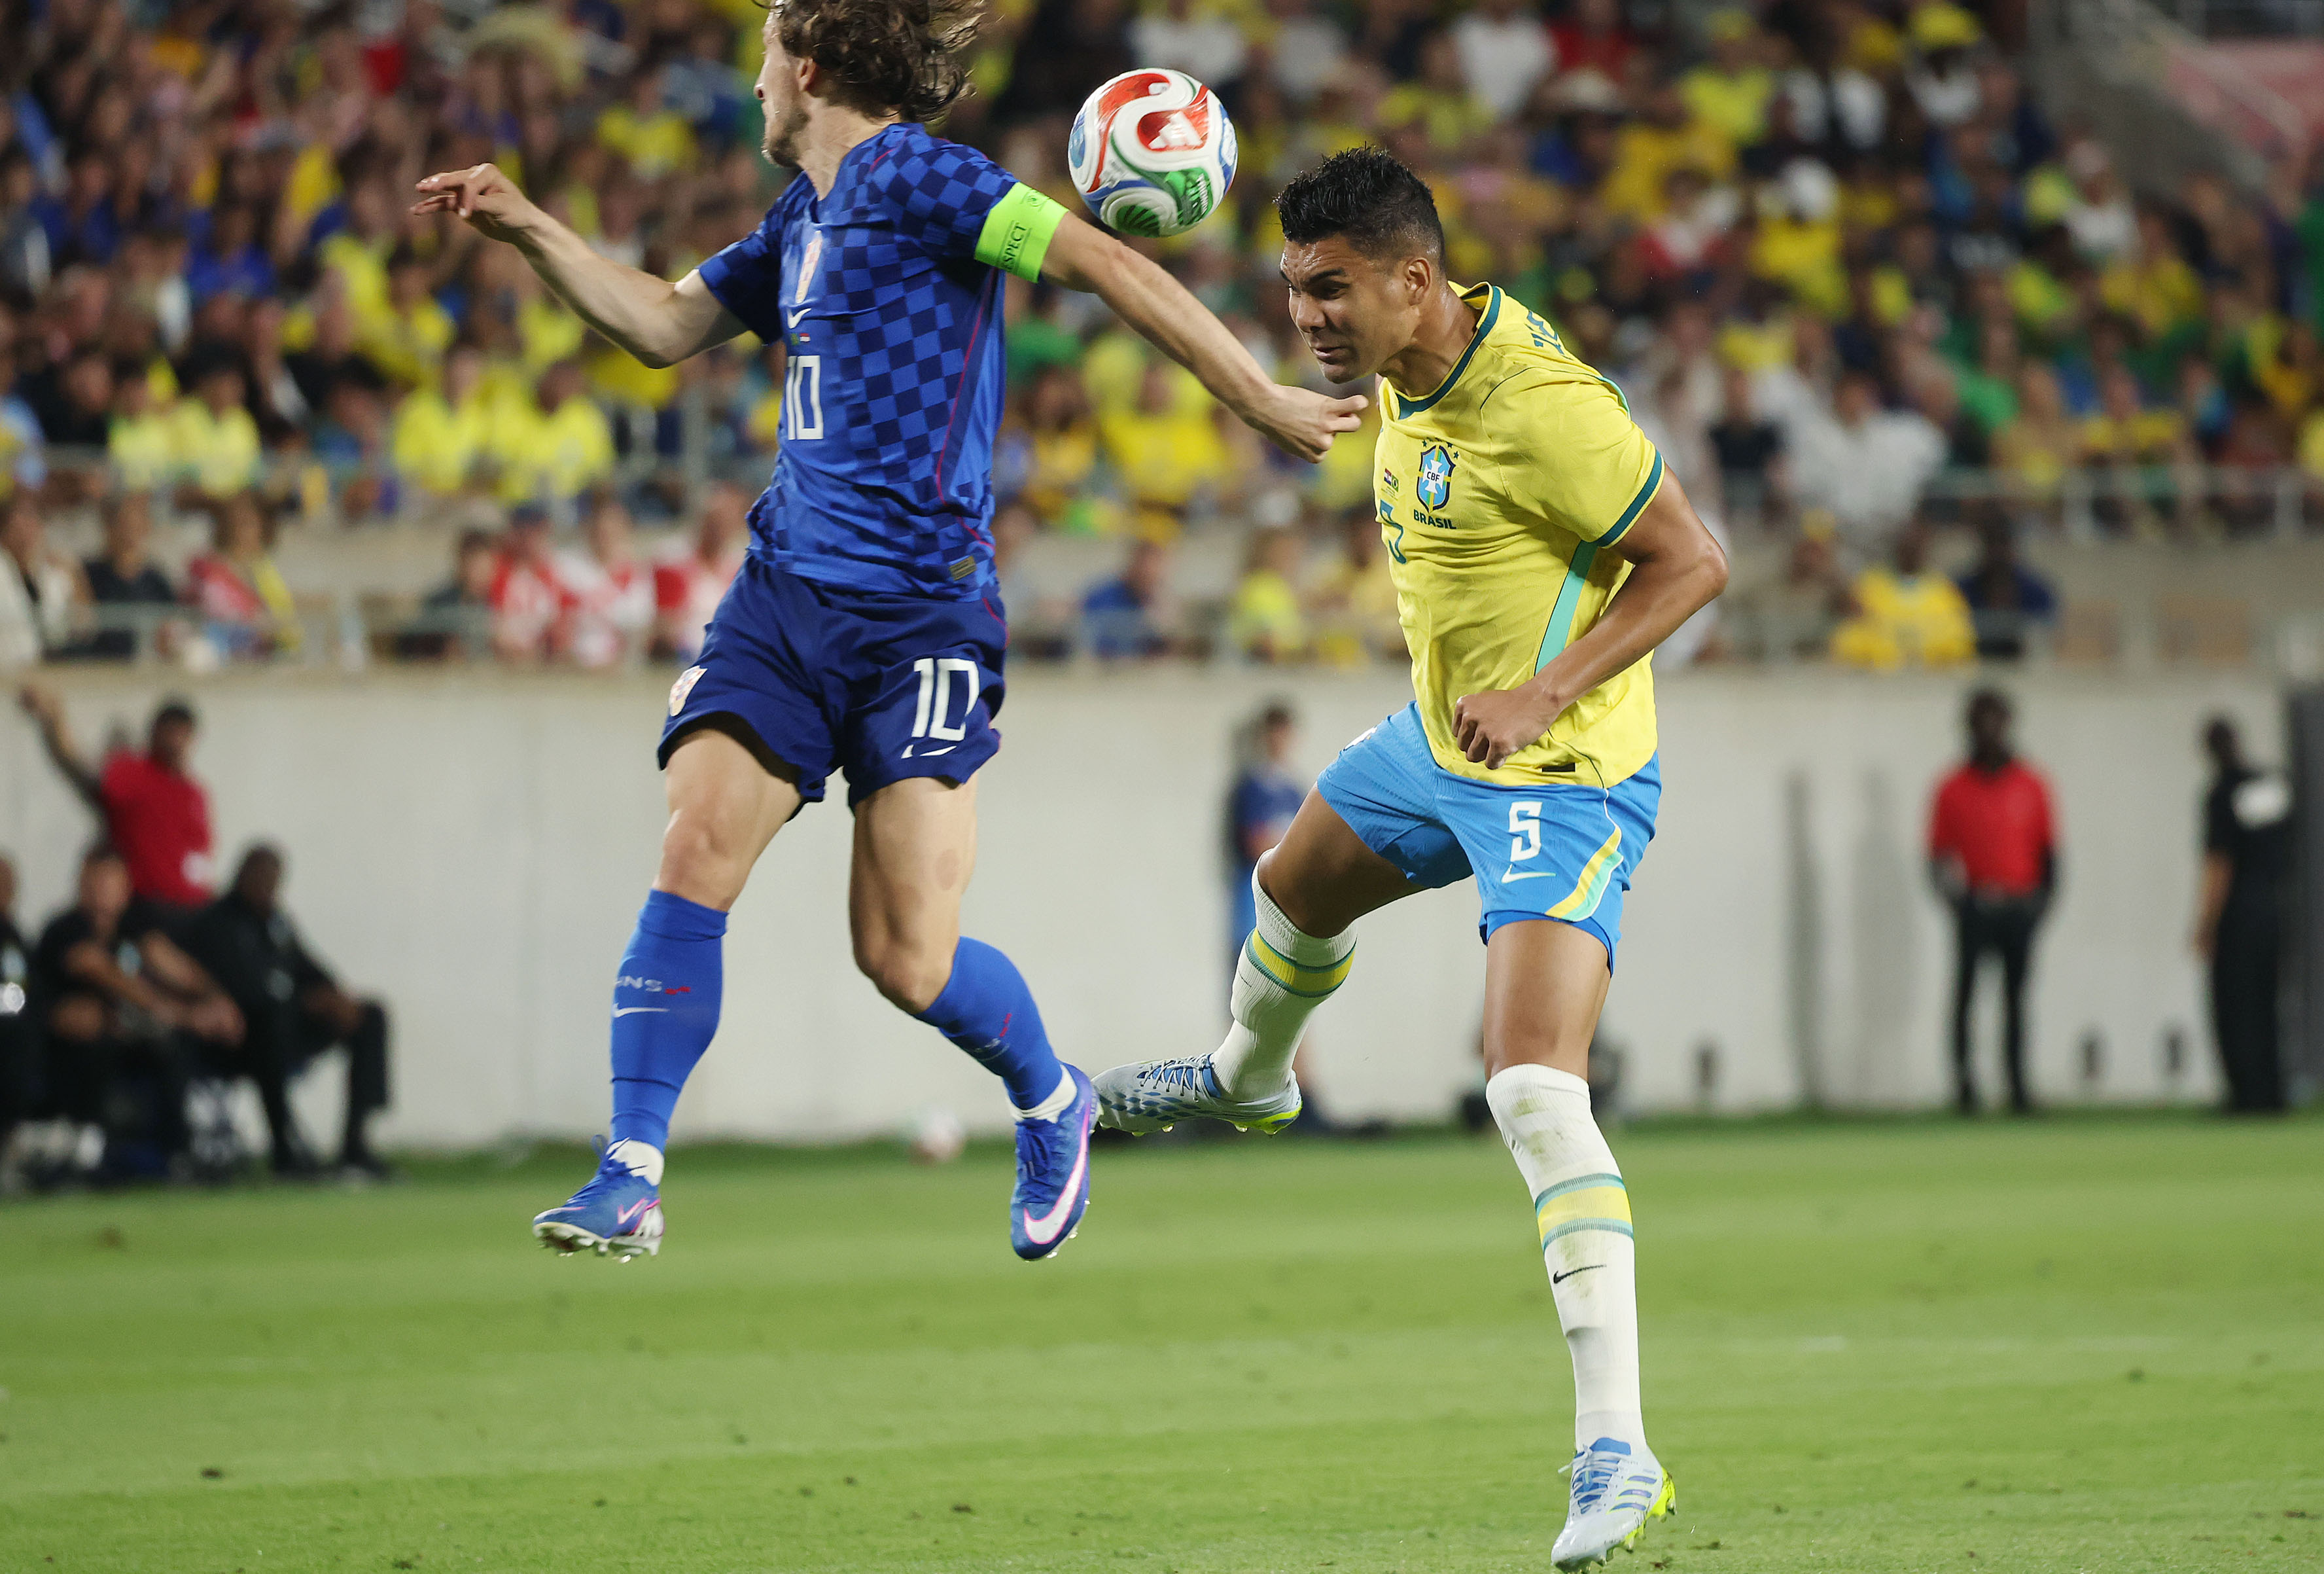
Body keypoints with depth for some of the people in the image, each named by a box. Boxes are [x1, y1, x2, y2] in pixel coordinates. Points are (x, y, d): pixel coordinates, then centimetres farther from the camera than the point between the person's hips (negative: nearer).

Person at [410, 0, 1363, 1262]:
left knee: (906, 961, -7)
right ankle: (630, 1180, -10)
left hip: (918, 612, -7)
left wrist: (1258, 399, -15)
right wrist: (529, 230, 20)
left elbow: (1104, 263, -12)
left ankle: (1052, 1106, 23)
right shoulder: (800, 221, 18)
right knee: (694, 858, -12)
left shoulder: (911, 178, -8)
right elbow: (665, 323, 30)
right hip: (783, 592, 7)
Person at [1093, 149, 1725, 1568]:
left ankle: (1619, 1453, -26)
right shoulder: (1410, 373, -2)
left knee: (1537, 1093, -23)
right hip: (1440, 744, 10)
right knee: (1294, 891, 34)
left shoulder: (1543, 407, -28)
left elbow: (1693, 561, -22)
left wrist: (1545, 695, -28)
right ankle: (1249, 1078, 70)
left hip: (1561, 778, -10)